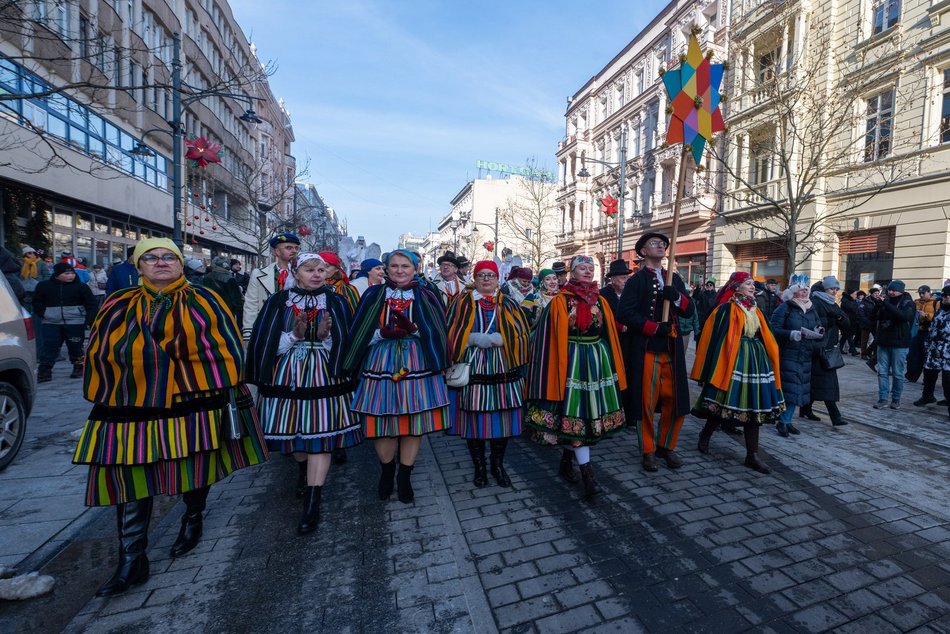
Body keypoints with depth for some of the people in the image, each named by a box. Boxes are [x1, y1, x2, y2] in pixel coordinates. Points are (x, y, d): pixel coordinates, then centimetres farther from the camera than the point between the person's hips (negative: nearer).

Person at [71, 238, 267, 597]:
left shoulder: (203, 302, -2)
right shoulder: (118, 306, 7)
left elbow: (225, 348, -4)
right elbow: (100, 355, 14)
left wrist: (228, 391, -8)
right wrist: (103, 397, 12)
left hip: (193, 403, -2)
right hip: (131, 406, 3)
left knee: (195, 470, 13)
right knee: (129, 477, 4)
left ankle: (193, 520, 40)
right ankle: (131, 561, 18)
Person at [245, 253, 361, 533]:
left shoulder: (336, 302, 1)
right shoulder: (278, 301, 2)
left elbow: (345, 342, -2)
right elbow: (265, 342, -2)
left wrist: (325, 336, -21)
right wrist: (294, 335, -18)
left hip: (323, 377, -2)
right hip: (288, 377, 2)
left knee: (319, 435, -4)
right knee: (293, 431, 16)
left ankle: (312, 502, 5)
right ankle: (304, 471, 47)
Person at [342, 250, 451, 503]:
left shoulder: (426, 296, 6)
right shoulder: (374, 295, 7)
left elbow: (436, 332, 0)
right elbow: (360, 333, 2)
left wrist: (413, 329, -17)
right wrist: (384, 333, -15)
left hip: (417, 365, 0)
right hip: (382, 365, 0)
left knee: (414, 422, 3)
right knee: (382, 422, 5)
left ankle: (405, 477, 24)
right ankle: (387, 470, 32)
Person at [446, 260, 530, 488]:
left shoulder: (509, 303, 10)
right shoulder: (462, 303, 6)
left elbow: (522, 334, 1)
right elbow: (452, 334, -1)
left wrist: (500, 339, -13)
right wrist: (473, 338, -15)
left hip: (503, 368, 2)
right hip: (472, 369, -1)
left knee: (502, 418, 6)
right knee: (475, 418, 4)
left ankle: (498, 464, 27)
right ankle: (479, 466, 24)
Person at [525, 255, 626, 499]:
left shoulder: (601, 302, 9)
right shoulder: (560, 301, -4)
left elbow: (610, 336, 12)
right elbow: (554, 339, -6)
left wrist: (613, 368, 9)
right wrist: (558, 370, -11)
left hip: (597, 361, 5)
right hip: (571, 362, -5)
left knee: (591, 412, 10)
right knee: (574, 412, -6)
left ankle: (567, 459, 29)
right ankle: (587, 475, -2)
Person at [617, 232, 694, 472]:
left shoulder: (675, 279, 15)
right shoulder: (636, 280, -1)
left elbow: (689, 311, 8)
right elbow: (625, 314, -12)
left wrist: (676, 297, -12)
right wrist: (655, 327, -18)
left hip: (672, 349, 5)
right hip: (645, 349, -5)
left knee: (675, 400, 7)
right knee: (646, 402, 2)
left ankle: (666, 446, 26)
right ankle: (648, 451, 18)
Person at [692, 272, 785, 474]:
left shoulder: (755, 310, 14)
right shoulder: (727, 309, -8)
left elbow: (766, 338, 17)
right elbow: (718, 338, -11)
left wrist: (769, 362, 11)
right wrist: (717, 367, -14)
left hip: (755, 361, 7)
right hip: (734, 361, -7)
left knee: (754, 406, 5)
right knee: (725, 402, 0)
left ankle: (752, 456, 11)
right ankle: (705, 434, 25)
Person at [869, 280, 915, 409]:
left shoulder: (908, 303, -3)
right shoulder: (885, 301, 7)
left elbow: (904, 316, -24)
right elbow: (873, 318, 4)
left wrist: (885, 304, -25)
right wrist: (877, 304, -10)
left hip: (899, 344, -3)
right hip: (883, 342, 3)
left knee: (897, 373, 4)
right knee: (882, 372, 4)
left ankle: (896, 399, 16)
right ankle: (882, 399, 9)